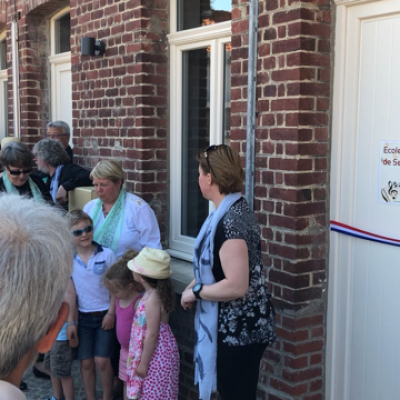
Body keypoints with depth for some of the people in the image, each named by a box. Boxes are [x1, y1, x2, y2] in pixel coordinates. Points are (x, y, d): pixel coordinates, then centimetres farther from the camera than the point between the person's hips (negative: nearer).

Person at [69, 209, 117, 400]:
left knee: (102, 361, -2)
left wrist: (111, 313, -6)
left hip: (105, 315, -1)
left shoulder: (107, 254, -8)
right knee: (86, 362, 7)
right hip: (82, 317, 1)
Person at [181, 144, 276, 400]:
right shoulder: (234, 208, 7)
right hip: (237, 324, 10)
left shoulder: (230, 221, -25)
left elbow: (236, 286, -30)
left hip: (239, 329, -10)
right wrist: (196, 283, 6)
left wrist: (195, 292, -16)